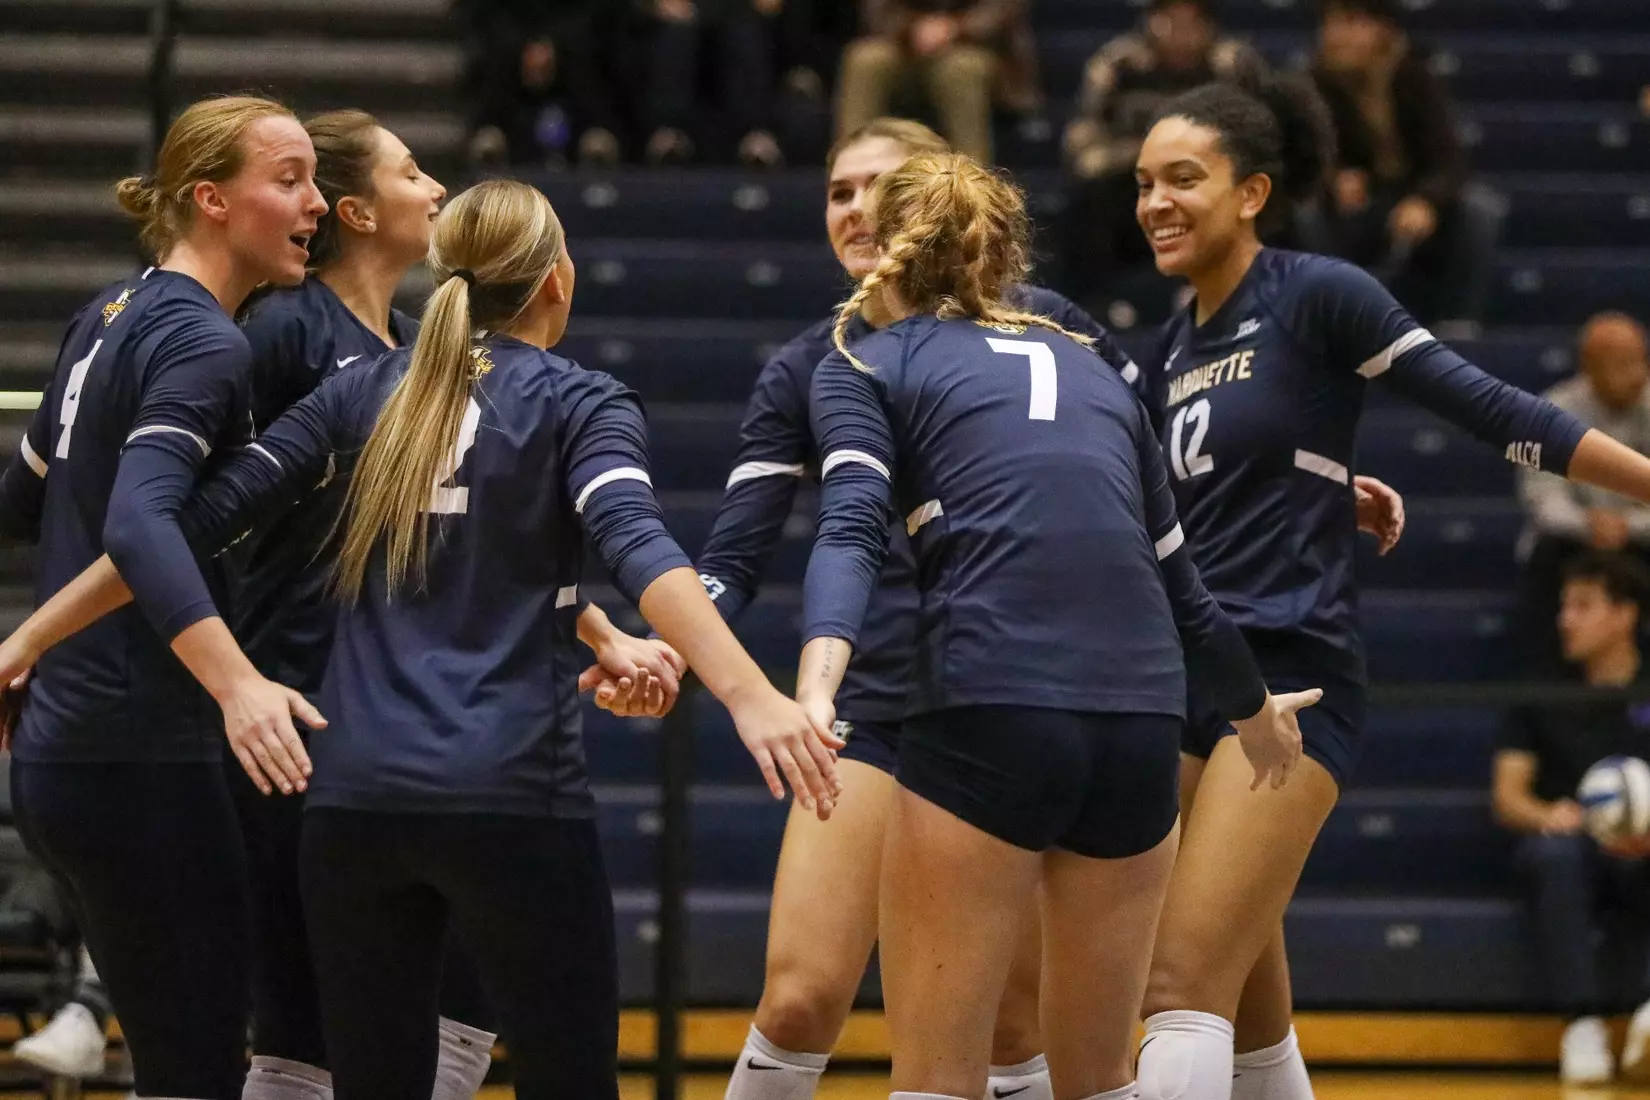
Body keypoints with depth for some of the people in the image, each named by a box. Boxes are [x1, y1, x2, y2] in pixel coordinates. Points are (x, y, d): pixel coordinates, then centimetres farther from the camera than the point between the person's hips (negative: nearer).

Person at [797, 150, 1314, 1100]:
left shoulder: (865, 366, 13)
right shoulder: (1095, 369, 26)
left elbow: (852, 532, -7)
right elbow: (1178, 581, 31)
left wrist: (813, 696, -22)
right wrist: (1258, 709, 49)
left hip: (987, 712, -4)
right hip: (1141, 723, 4)